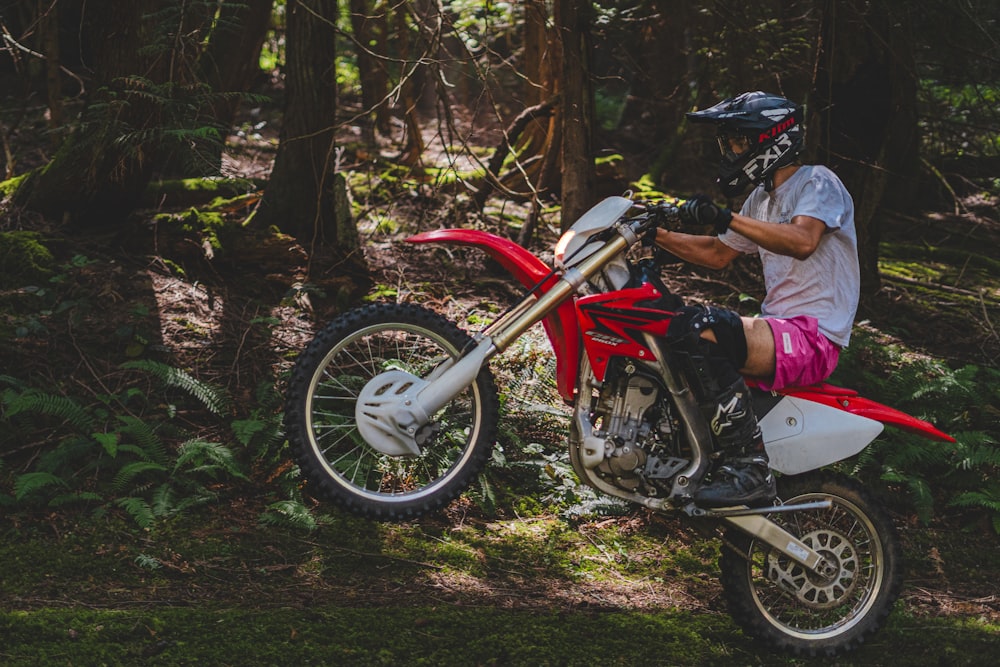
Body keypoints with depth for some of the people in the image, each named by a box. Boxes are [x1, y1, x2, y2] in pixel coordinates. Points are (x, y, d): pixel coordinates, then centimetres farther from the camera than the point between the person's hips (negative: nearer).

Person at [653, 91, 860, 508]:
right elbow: (719, 254, 29)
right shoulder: (762, 199, 21)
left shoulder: (818, 183, -8)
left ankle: (750, 469, -34)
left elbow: (802, 241, -28)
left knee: (700, 329, -32)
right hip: (779, 330, 10)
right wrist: (657, 235, 19)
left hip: (814, 336, -10)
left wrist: (727, 219, -34)